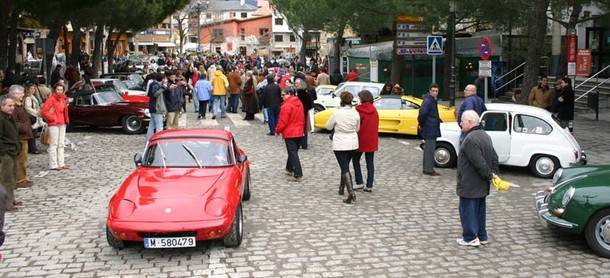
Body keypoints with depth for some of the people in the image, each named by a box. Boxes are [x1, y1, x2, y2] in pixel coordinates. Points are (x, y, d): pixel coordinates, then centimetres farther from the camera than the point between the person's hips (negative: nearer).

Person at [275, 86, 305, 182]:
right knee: (293, 152, 20)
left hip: (289, 134, -8)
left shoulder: (286, 106, -19)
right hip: (299, 132, 8)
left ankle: (298, 175, -7)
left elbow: (283, 121, -17)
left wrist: (277, 131, -3)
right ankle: (289, 169, 35)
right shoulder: (299, 103, 8)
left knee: (293, 154, -5)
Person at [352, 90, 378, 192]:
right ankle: (369, 186, 7)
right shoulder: (374, 110, 4)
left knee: (356, 160, 13)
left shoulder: (359, 110, -14)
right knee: (370, 163, 7)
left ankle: (359, 182, 8)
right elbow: (376, 125, 10)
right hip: (372, 140, 5)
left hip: (361, 140, -5)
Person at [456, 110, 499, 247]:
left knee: (467, 210, 1)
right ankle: (482, 236, 25)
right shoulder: (485, 136, 11)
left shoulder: (470, 139, -23)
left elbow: (479, 162, -26)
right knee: (479, 210, 18)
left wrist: (489, 175, -14)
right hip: (482, 185, 10)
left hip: (469, 185, -10)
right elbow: (494, 157, 14)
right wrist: (493, 173, 7)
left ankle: (470, 238, 6)